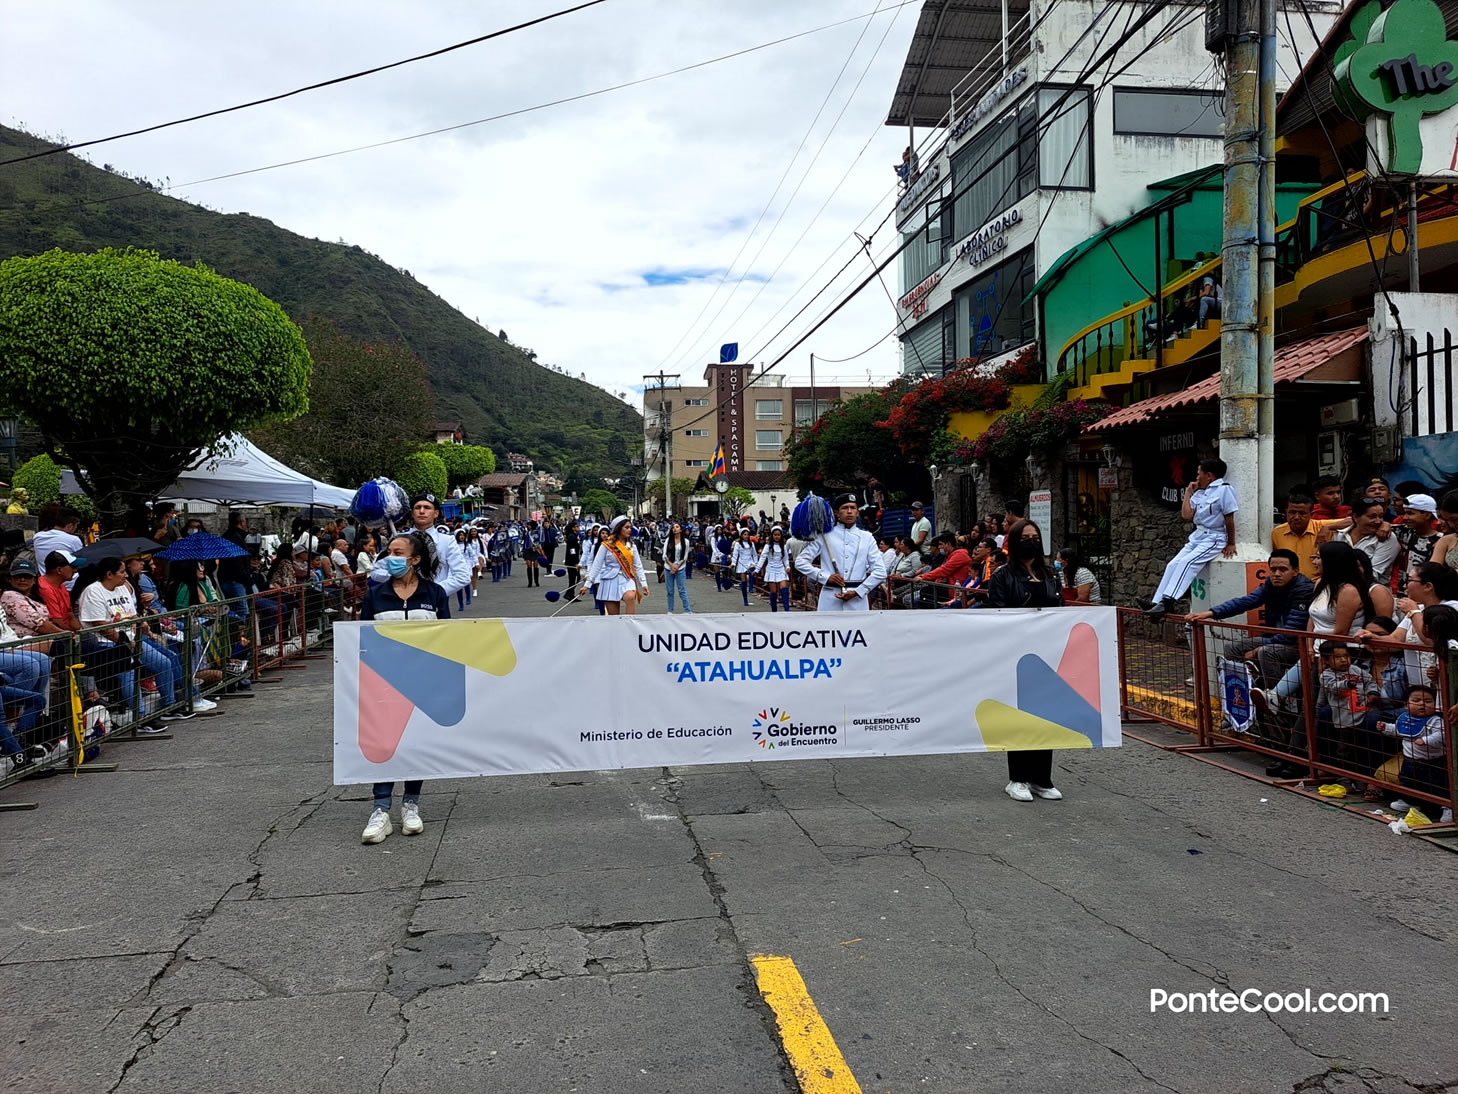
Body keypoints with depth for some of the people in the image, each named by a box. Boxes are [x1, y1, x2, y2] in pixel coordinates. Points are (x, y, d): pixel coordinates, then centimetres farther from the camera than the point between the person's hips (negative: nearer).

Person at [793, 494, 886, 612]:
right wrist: (826, 577, -8)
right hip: (830, 600, -1)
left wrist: (856, 592, -8)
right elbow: (800, 561, 3)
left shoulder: (867, 538, 8)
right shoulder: (825, 536, 4)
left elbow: (880, 572, 3)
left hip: (857, 600, 1)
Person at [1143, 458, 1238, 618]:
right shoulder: (1199, 493, 14)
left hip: (1214, 538, -8)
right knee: (1173, 564, -6)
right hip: (1197, 537, 8)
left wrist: (1231, 544, -6)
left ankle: (1169, 601, -35)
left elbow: (1229, 519, -8)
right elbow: (1186, 514, 6)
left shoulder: (1224, 489, -9)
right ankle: (1157, 602, -12)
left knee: (1186, 563, -26)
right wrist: (1188, 492, 9)